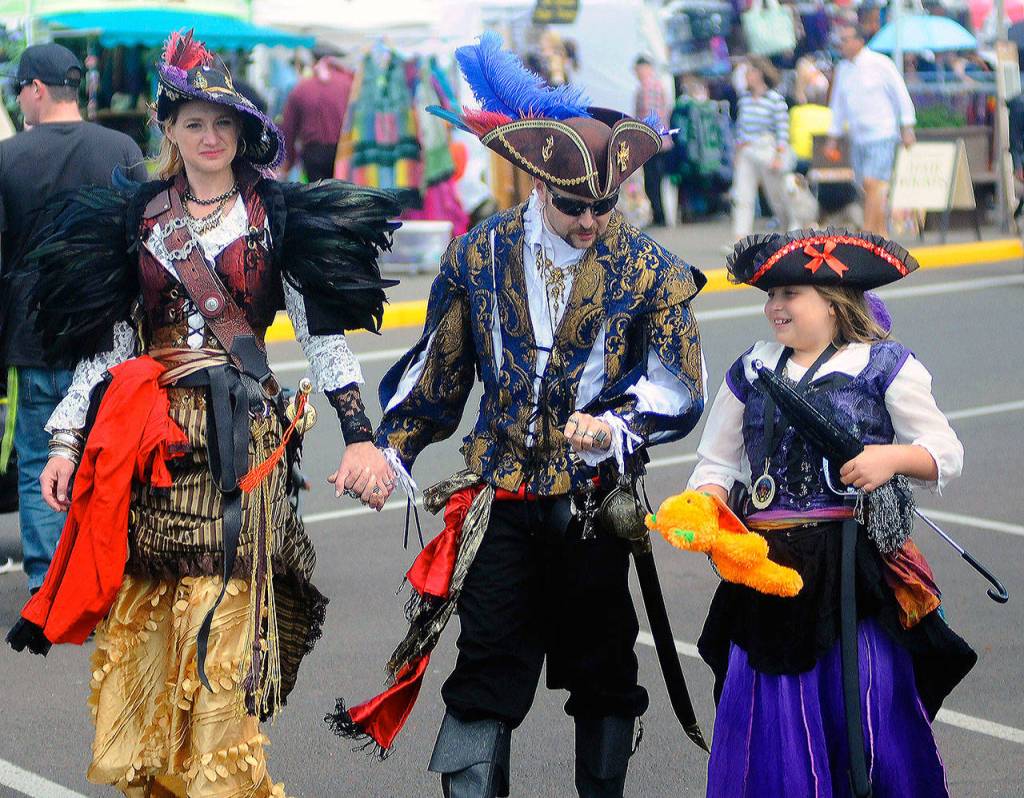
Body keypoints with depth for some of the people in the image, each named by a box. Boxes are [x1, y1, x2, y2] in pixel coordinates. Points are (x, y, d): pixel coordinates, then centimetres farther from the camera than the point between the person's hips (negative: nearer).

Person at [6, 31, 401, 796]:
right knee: (138, 619, 0)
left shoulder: (278, 217, 6)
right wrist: (67, 440, 5)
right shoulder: (134, 218, 11)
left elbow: (323, 331, 3)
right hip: (146, 437, 2)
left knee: (224, 619, -7)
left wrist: (359, 435, -6)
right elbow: (104, 339, 11)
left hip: (240, 436, -2)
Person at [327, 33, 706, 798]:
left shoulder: (649, 270, -5)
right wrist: (389, 449, 11)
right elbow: (436, 368, 9)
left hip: (593, 501, 0)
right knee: (488, 668, 0)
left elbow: (678, 386, -5)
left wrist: (616, 427, -23)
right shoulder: (481, 254, -1)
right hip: (500, 499, 0)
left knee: (601, 670, 13)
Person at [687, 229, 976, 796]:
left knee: (866, 713, -2)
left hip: (857, 566, -3)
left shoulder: (883, 367, 1)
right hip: (768, 566, 3)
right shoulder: (750, 371, 13)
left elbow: (946, 454, 4)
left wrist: (892, 457, -15)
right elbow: (717, 462, 17)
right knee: (767, 718, 2)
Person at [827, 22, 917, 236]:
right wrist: (833, 138, 18)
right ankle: (882, 233, 14)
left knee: (872, 183, -17)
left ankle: (867, 236, -18)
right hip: (858, 138, 7)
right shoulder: (842, 69, 11)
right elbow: (838, 105, 20)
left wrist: (907, 129, -7)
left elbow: (901, 95, -4)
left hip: (882, 136, -6)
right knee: (869, 188, 6)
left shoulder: (880, 64, -7)